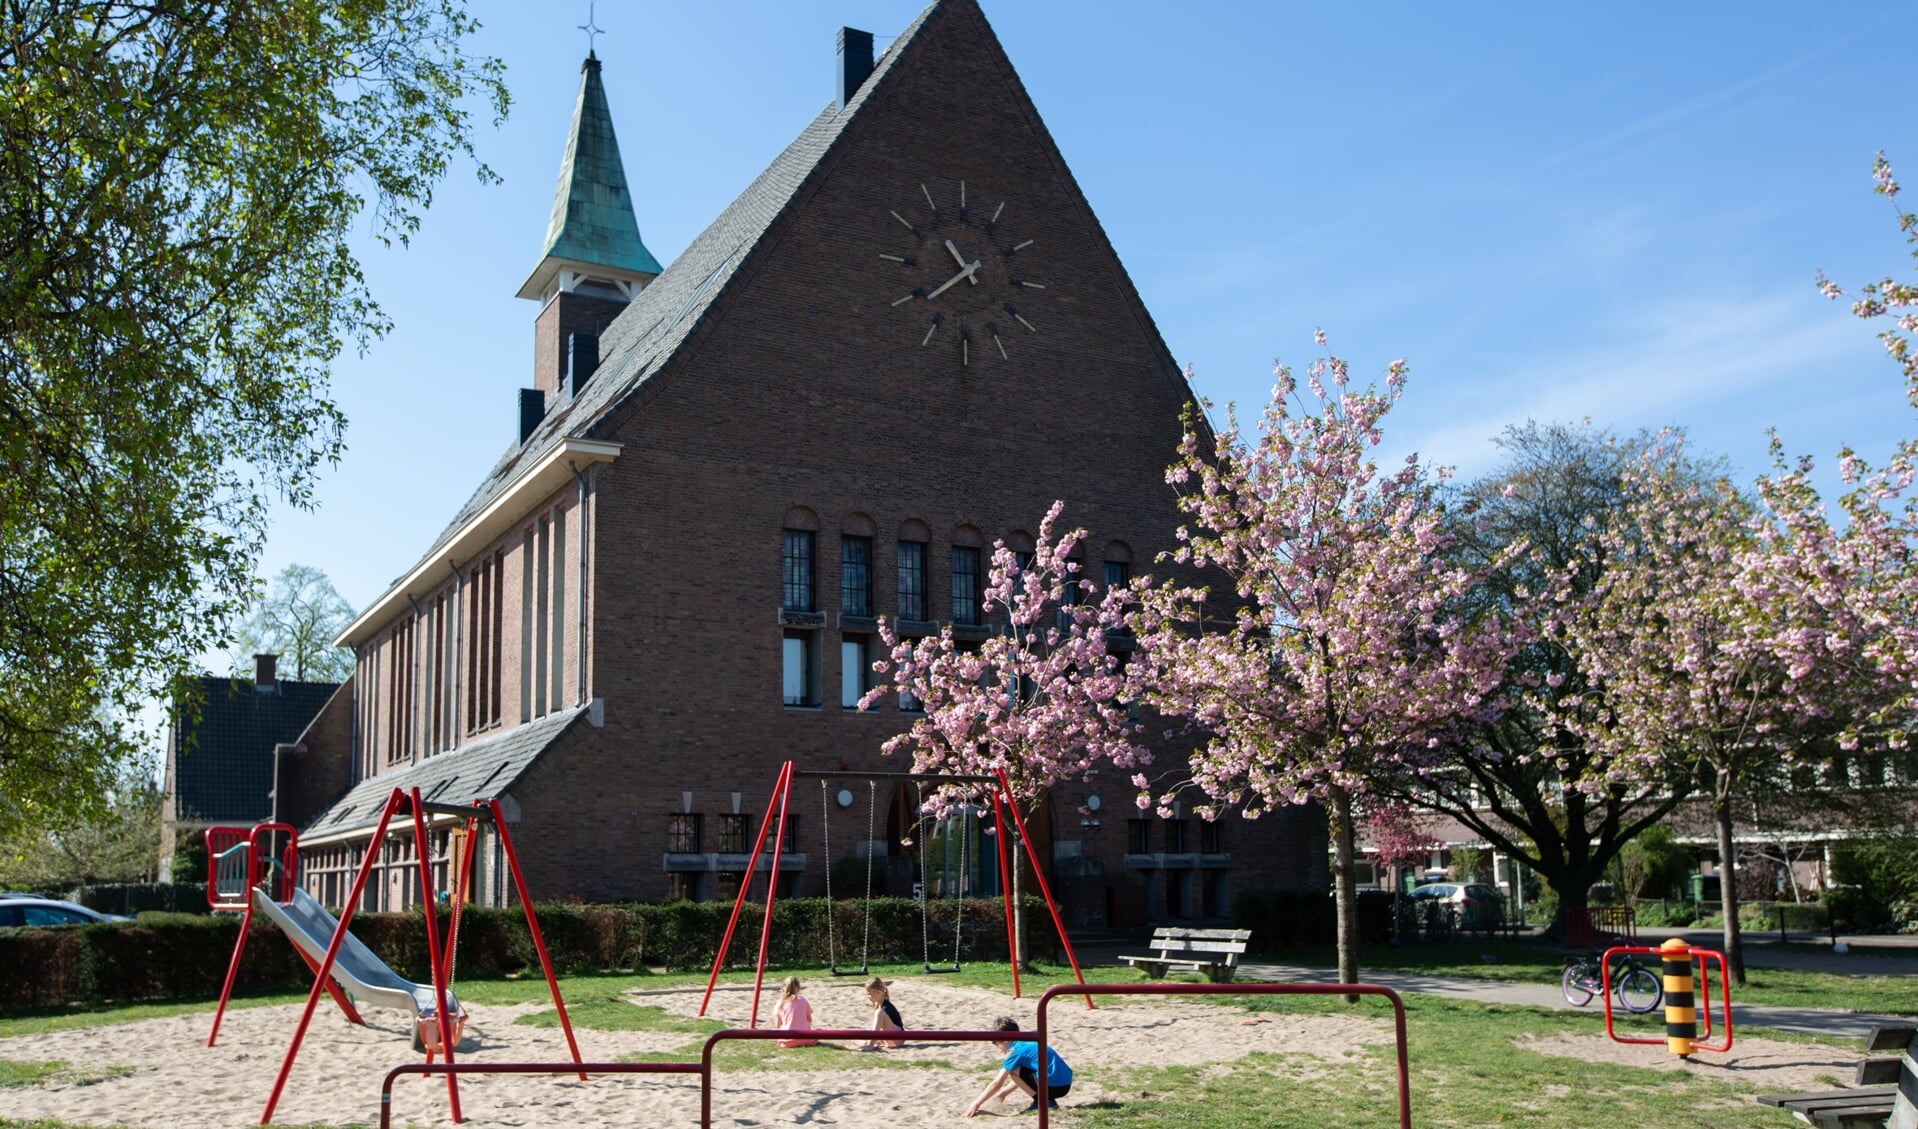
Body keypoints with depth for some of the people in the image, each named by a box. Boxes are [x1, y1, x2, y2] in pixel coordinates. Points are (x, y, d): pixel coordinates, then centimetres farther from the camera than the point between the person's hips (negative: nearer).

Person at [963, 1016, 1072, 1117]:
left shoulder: (1016, 1051, -5)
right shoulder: (1029, 1043, 20)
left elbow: (997, 1083, -5)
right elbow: (1023, 1076, 33)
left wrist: (976, 1104, 2)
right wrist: (1005, 1091, 34)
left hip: (1054, 1086, -9)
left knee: (1012, 1071, -4)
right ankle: (1048, 1100, 12)